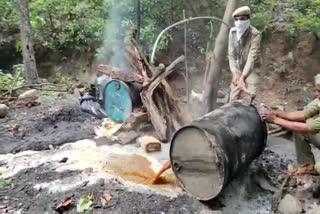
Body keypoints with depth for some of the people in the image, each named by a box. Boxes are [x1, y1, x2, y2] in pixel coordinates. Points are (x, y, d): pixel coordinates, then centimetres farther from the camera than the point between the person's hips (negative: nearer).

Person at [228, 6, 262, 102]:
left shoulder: (255, 35, -19)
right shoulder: (232, 32, -4)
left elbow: (252, 57, -23)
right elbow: (231, 54, -4)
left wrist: (242, 77, -30)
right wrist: (235, 73, -14)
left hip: (251, 71, -5)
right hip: (237, 70, 5)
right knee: (233, 99, 8)